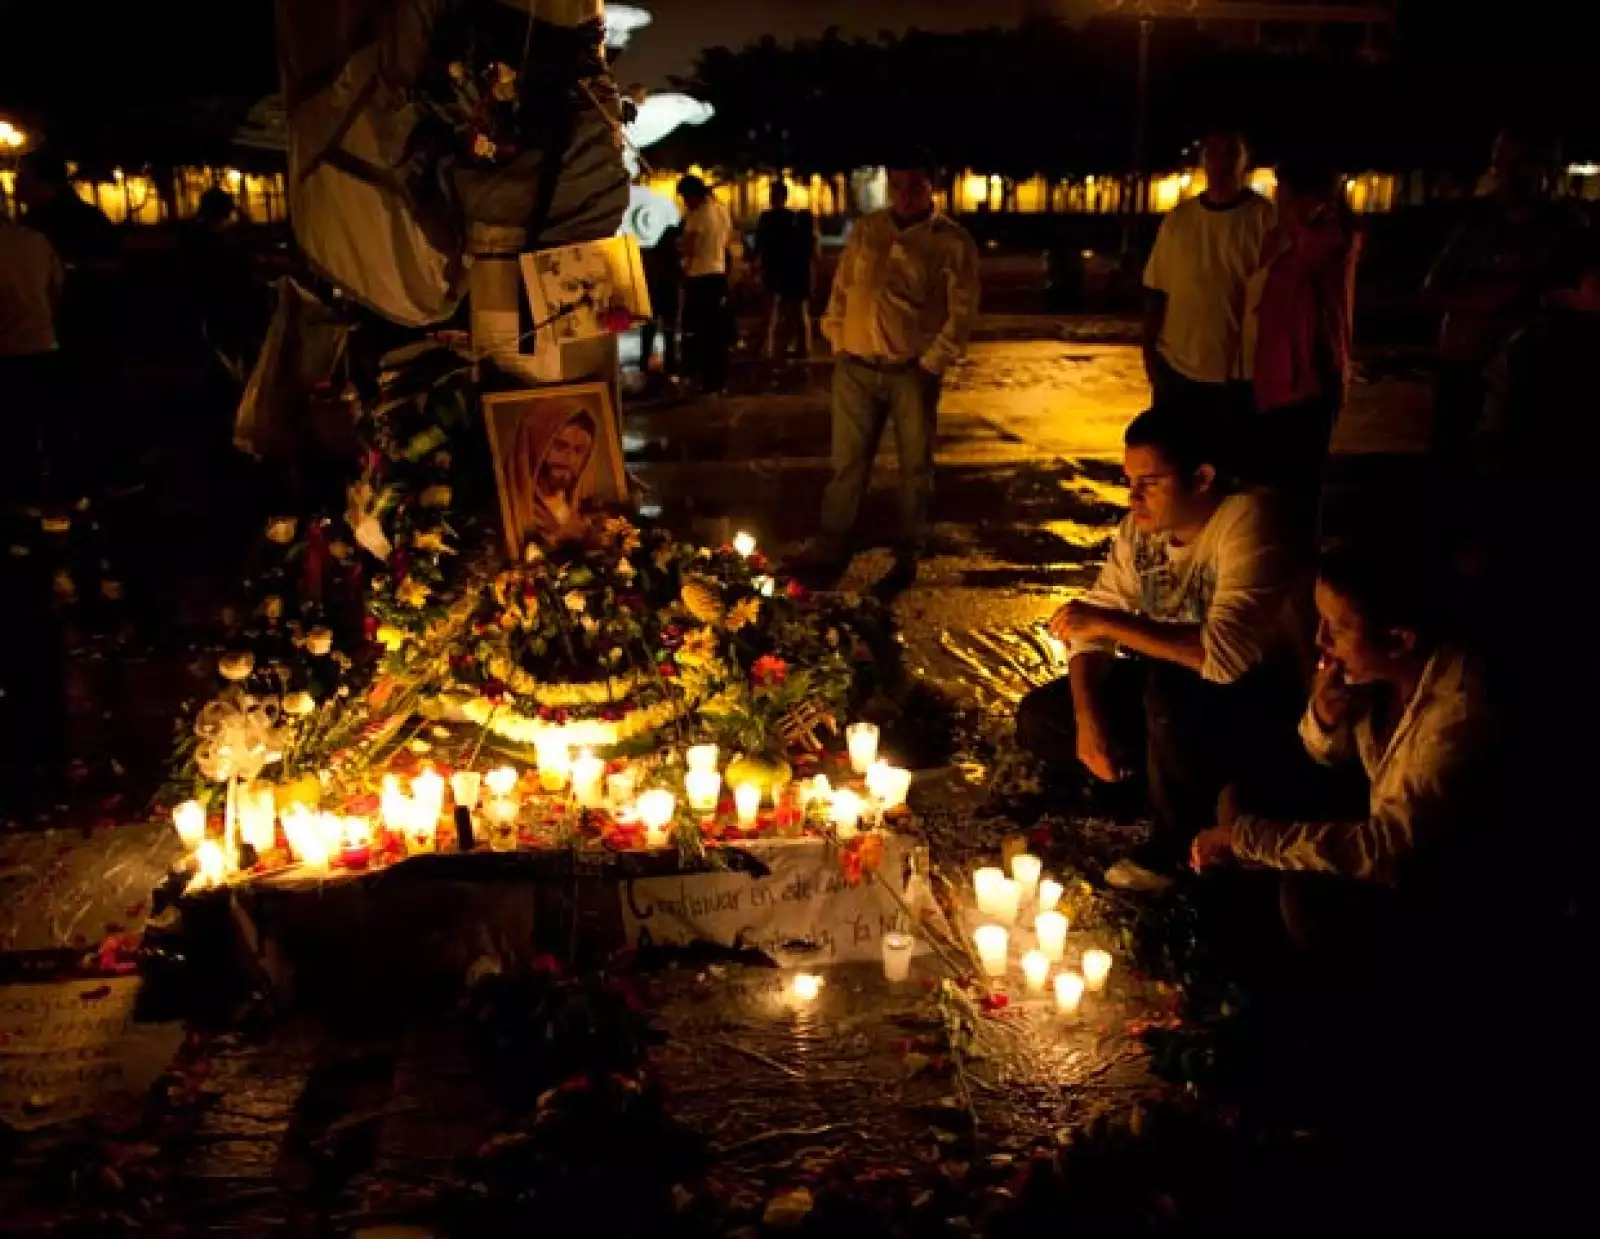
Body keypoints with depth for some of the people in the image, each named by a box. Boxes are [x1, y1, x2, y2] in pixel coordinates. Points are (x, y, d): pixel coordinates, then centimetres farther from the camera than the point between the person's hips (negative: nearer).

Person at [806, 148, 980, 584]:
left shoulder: (953, 241, -3)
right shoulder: (865, 230, 9)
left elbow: (962, 312, -5)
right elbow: (842, 288, 15)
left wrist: (931, 364, -10)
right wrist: (838, 342, 7)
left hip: (913, 372, -3)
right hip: (856, 367, 3)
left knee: (915, 466, 8)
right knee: (847, 461, 7)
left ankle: (908, 554, 20)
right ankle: (832, 545, 16)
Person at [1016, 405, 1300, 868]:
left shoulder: (1245, 520, -28)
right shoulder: (1143, 522, -6)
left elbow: (1226, 654, -39)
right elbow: (1095, 623, -2)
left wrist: (1109, 622, -33)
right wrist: (1088, 719, -16)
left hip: (1256, 696, -7)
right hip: (1170, 683, 7)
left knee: (1173, 694, -38)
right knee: (1039, 720, -4)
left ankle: (1179, 848, -12)